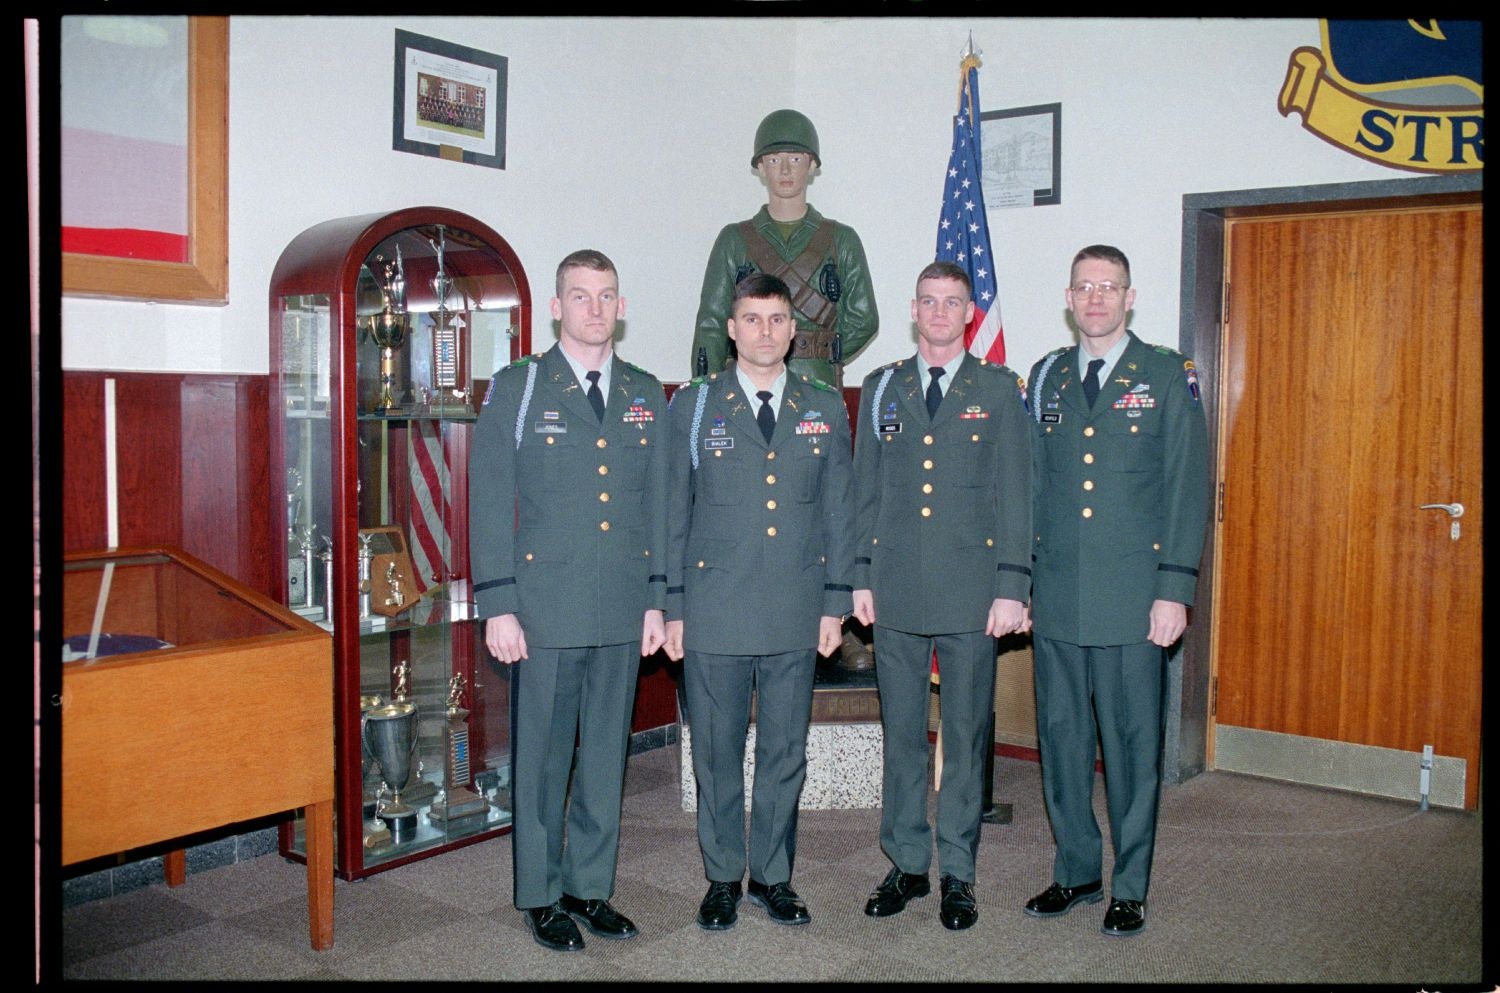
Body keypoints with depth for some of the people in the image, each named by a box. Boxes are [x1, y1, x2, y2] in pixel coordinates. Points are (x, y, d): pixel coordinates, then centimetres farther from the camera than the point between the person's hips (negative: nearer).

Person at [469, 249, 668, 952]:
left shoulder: (646, 396, 10)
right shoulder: (515, 390, 0)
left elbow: (657, 503, 12)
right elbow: (489, 505, -4)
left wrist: (657, 599, 7)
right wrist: (497, 607, -10)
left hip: (623, 611, 4)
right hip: (545, 610, -3)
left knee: (606, 755, 12)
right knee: (541, 757, 6)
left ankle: (591, 886, 26)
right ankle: (541, 896, 21)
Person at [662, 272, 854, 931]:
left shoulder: (825, 408, 8)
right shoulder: (692, 406, 3)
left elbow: (838, 511, 9)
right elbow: (673, 513, 3)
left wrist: (835, 602, 4)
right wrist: (671, 607, -1)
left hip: (796, 614, 2)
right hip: (713, 611, -1)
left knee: (785, 752, 10)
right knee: (716, 752, 8)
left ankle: (773, 876, 26)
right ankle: (722, 878, 24)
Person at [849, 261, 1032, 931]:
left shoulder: (999, 388, 4)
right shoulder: (882, 388, 10)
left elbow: (1014, 493, 0)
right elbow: (864, 490, 11)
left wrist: (1012, 587, -6)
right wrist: (861, 577, 4)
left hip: (970, 589, -2)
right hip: (897, 590, 2)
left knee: (966, 736, 5)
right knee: (900, 733, 9)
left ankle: (957, 873, 17)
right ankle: (906, 864, 22)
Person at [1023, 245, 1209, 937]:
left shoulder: (1167, 375, 1)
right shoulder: (1047, 378, 12)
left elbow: (1187, 487, -3)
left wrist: (1175, 589, -9)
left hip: (1133, 597, -3)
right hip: (1055, 597, 4)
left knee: (1132, 743, 4)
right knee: (1061, 738, 10)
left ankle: (1130, 887, 19)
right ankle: (1076, 871, 26)